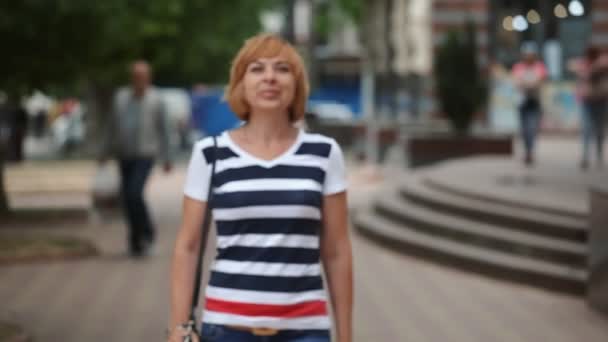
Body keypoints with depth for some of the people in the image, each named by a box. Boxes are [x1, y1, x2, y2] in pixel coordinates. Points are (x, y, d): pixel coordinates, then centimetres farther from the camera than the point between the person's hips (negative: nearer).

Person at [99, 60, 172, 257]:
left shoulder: (155, 100, 0)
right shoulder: (121, 97, 8)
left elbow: (163, 130, 2)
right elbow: (112, 127, 14)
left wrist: (166, 158, 1)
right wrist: (106, 152, 13)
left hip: (145, 155, -4)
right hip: (124, 156, 4)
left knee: (134, 194, -18)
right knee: (127, 198, 4)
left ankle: (147, 233, 2)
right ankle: (136, 240, 17)